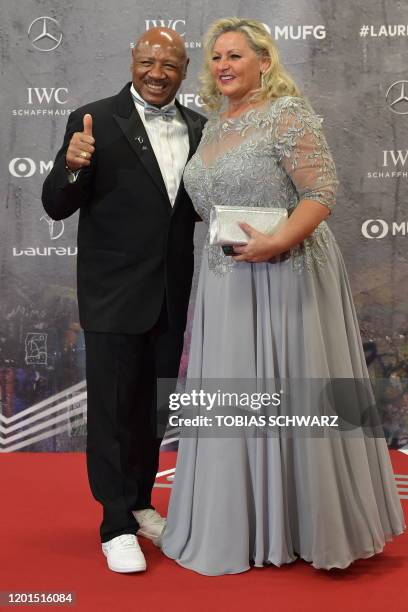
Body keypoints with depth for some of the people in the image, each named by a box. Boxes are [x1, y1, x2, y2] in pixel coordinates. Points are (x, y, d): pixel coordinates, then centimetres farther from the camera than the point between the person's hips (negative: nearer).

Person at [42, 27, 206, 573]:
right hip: (113, 294, -5)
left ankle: (140, 502, 36)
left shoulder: (198, 128, 7)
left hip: (171, 296, 5)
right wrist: (71, 167, -28)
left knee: (154, 404, 17)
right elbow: (56, 207, -9)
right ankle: (117, 525, 18)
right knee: (112, 406, 4)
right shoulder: (94, 121, -7)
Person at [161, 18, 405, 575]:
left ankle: (308, 523, 22)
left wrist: (278, 241, -27)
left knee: (287, 395, 2)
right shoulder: (214, 124, 14)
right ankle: (244, 522, 29)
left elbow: (322, 192, -17)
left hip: (284, 276, -7)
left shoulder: (287, 113, -9)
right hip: (226, 281, 7)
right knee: (233, 400, 11)